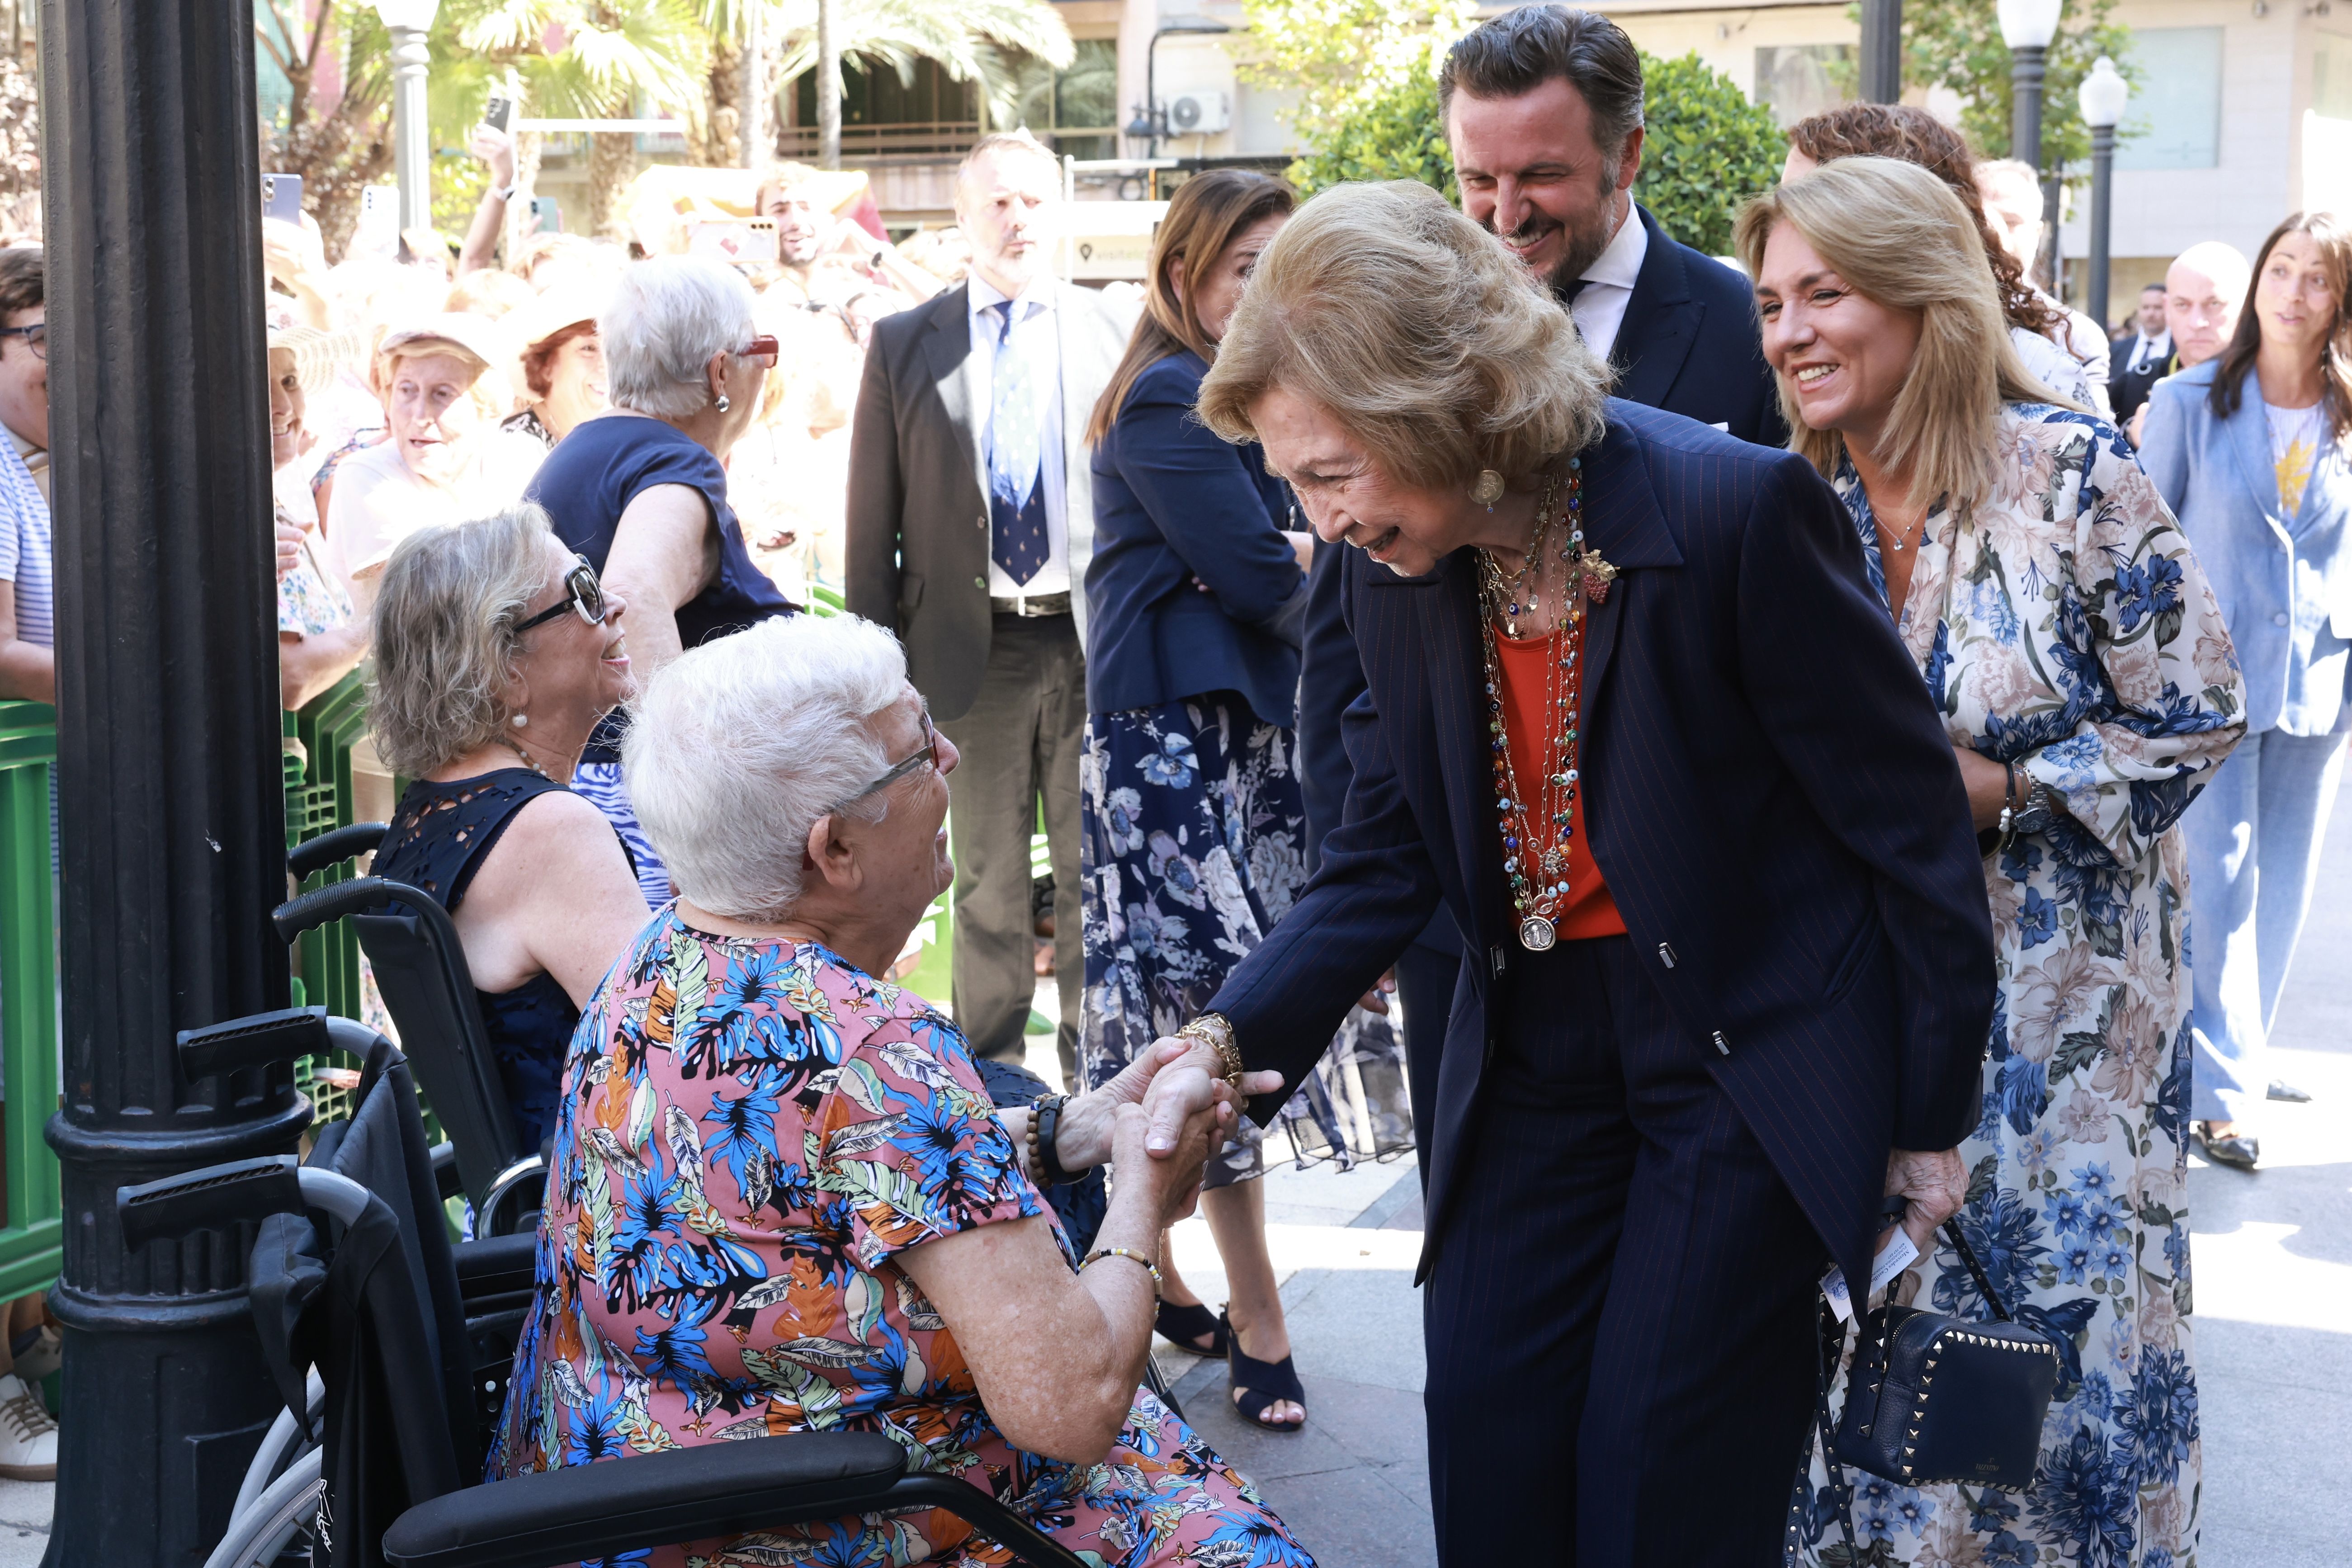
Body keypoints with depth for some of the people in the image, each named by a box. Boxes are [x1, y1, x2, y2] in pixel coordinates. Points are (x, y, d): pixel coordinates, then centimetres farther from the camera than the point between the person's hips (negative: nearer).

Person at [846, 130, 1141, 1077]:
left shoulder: (1118, 332, 5)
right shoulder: (904, 345, 4)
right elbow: (871, 520, 5)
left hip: (1094, 639, 0)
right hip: (973, 645, 0)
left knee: (1095, 870, 8)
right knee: (987, 878, 8)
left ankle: (1096, 1070, 20)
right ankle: (992, 1071, 20)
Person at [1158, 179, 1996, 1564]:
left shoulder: (1738, 509, -23)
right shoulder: (1398, 571, -4)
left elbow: (1909, 820, -14)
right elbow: (1388, 861, 2)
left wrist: (1934, 1116, -7)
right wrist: (1235, 1034, -15)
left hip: (1750, 1057, -5)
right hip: (1533, 1055, 6)